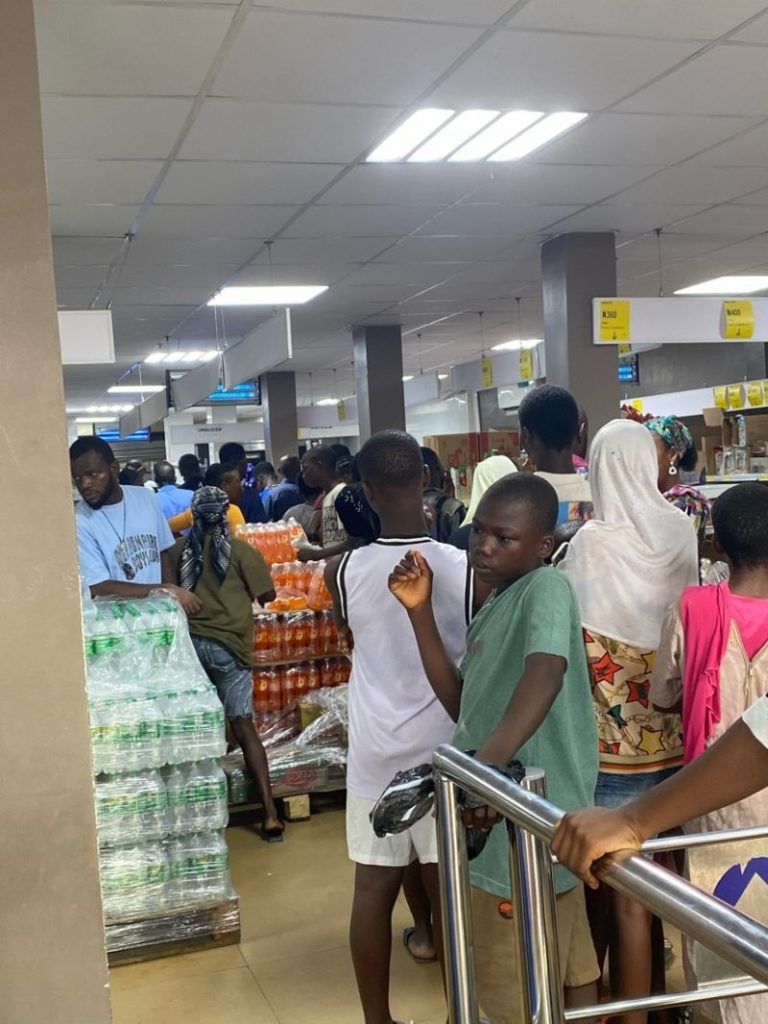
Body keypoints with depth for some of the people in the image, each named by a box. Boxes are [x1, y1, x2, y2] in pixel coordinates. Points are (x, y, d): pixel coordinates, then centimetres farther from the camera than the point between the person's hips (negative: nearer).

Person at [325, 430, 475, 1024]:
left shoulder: (344, 571, -9)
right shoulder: (464, 569, -14)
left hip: (376, 753, 2)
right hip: (445, 751, -1)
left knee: (373, 889, 13)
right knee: (451, 890, 10)